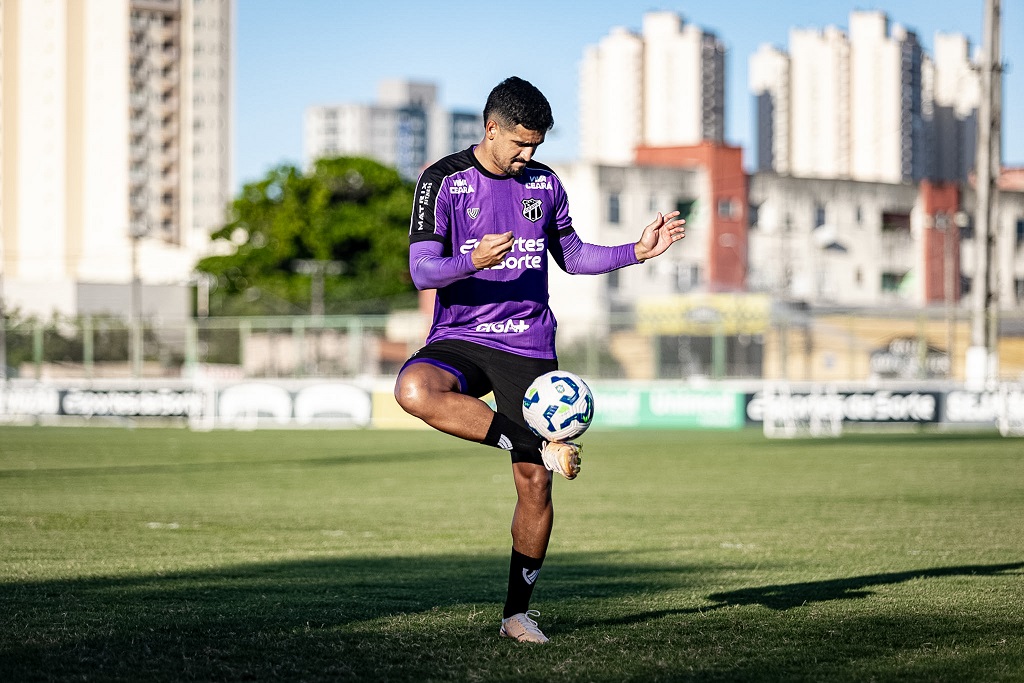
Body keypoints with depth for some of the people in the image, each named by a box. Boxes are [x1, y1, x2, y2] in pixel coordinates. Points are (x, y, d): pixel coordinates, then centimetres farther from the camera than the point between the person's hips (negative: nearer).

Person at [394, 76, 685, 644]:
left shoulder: (543, 183, 10)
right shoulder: (443, 181, -4)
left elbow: (571, 256, 22)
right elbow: (421, 272, -11)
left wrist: (637, 252, 9)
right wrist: (473, 261, -30)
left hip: (529, 347, 3)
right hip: (460, 340, -3)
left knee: (535, 484, -4)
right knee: (413, 390, -37)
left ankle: (517, 610, 10)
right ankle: (543, 447, -29)